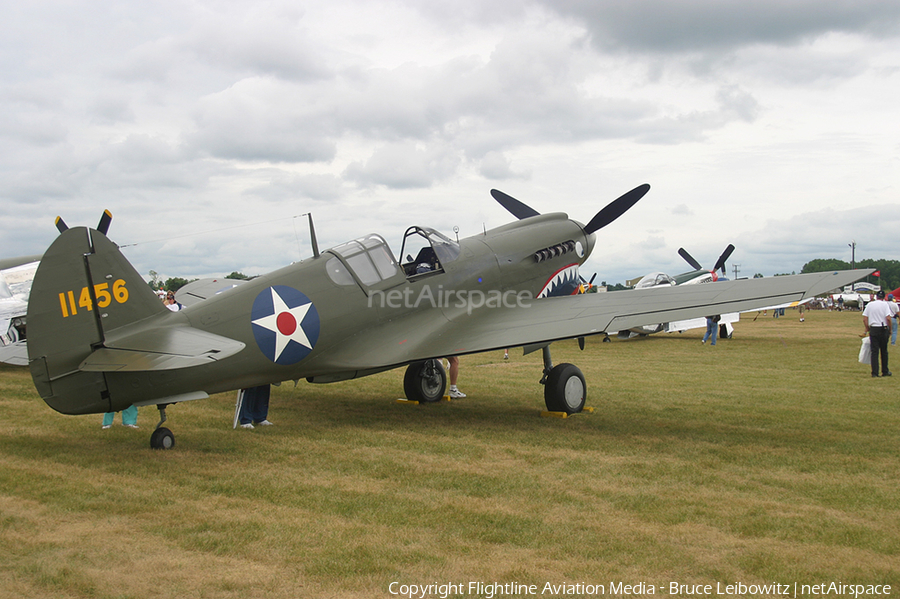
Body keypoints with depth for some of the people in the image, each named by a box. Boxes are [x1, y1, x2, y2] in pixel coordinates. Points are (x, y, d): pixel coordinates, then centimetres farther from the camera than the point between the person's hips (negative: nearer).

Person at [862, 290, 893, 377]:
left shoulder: (869, 304, 4)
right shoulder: (885, 304, -3)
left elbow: (864, 319, 2)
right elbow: (888, 318, -12)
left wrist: (867, 328, 11)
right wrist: (890, 330, -3)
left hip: (873, 329, 1)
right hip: (883, 329, -1)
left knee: (874, 351, 2)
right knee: (884, 351, 12)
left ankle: (874, 372, -4)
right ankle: (885, 371, 19)